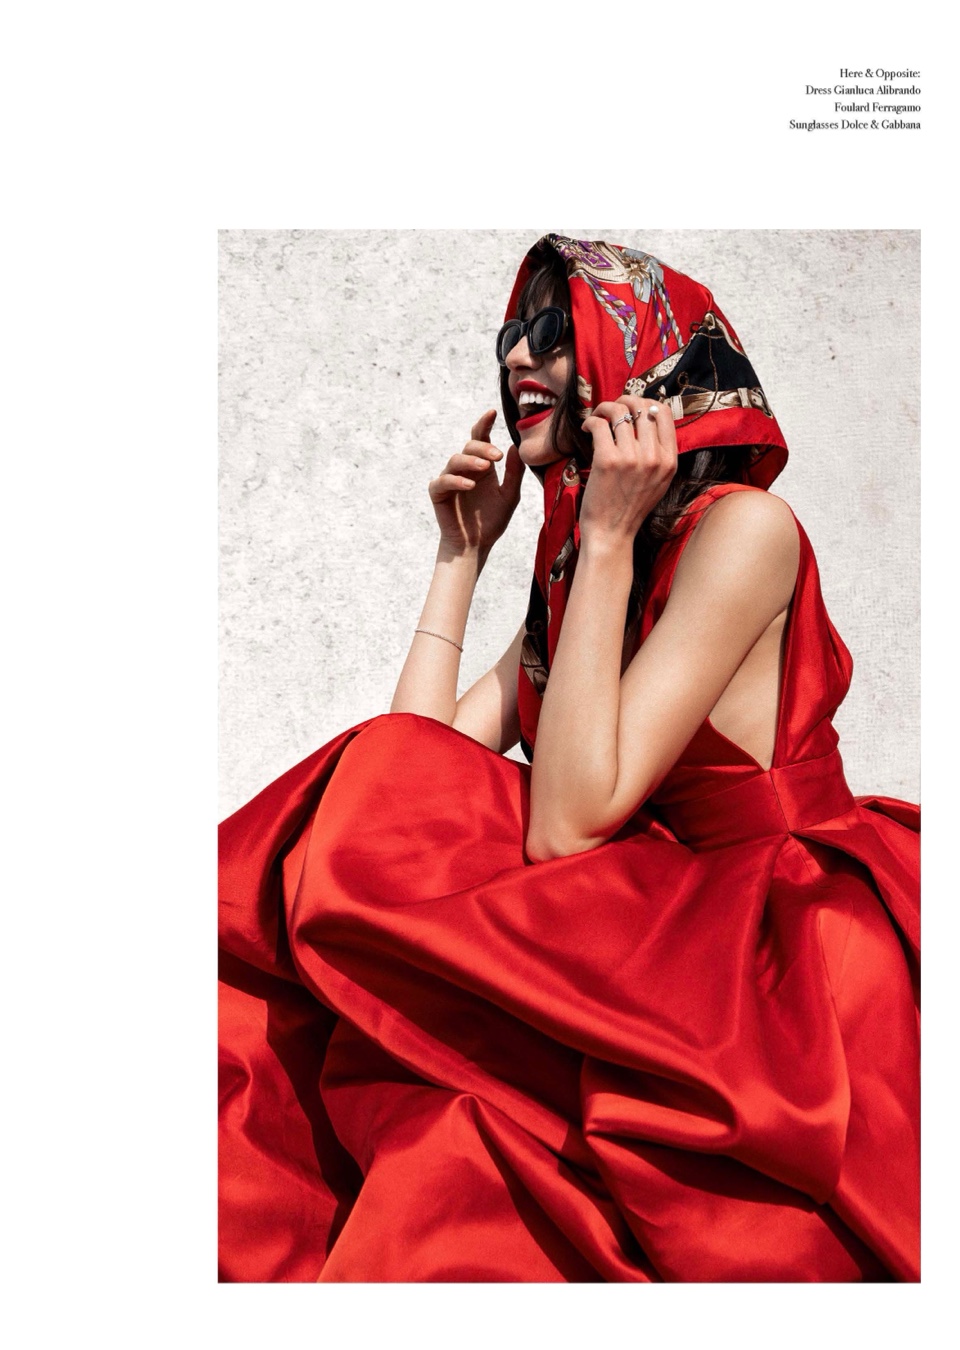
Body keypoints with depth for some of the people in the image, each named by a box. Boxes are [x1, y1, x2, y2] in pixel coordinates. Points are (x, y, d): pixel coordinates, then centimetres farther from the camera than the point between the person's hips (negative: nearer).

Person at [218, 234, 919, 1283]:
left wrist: (608, 538, -20)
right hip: (651, 953, 7)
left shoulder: (741, 528, -14)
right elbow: (413, 784, -1)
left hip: (774, 988, -7)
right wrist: (461, 554, 3)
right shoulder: (570, 571, 10)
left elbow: (566, 825, -23)